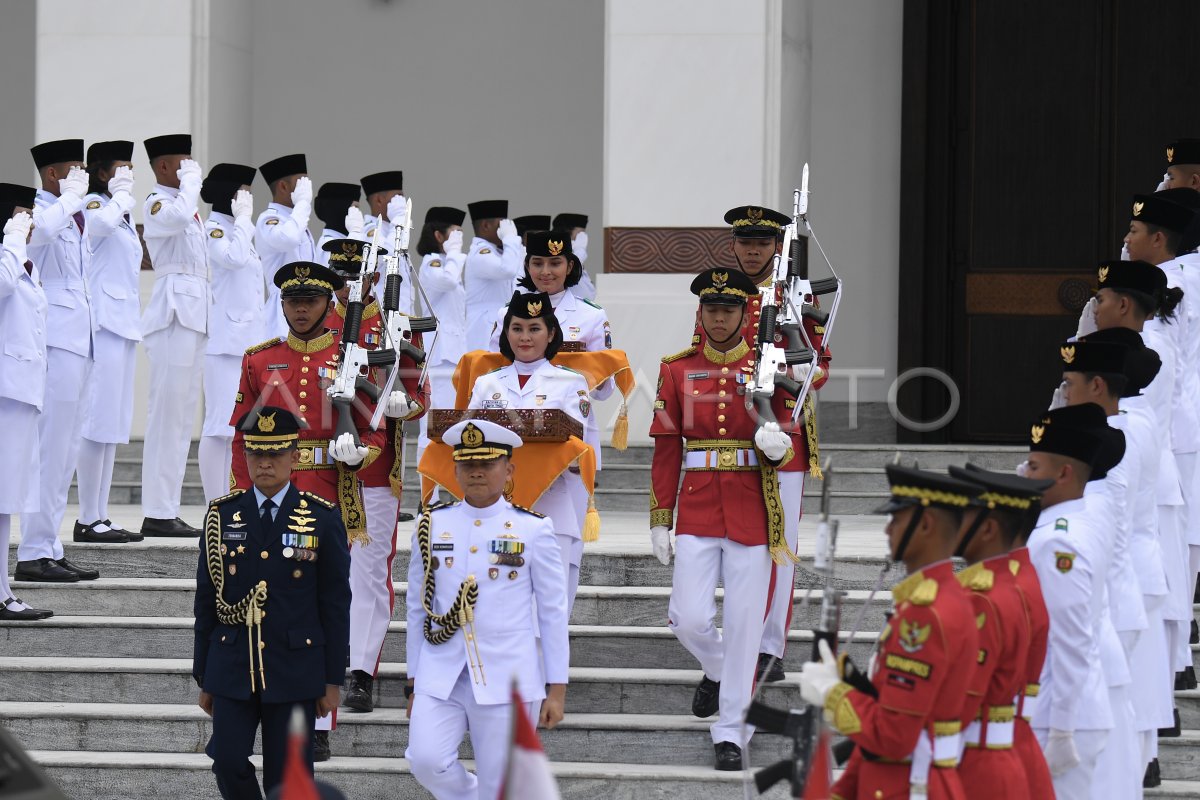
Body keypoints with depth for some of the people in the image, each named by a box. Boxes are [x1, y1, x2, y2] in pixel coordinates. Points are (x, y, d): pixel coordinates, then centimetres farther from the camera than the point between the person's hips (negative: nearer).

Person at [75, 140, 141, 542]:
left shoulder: (121, 210, 21)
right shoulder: (93, 205, -7)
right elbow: (103, 223, -32)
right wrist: (121, 194, -16)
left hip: (125, 320, 10)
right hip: (103, 320, -10)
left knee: (113, 422, 8)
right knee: (98, 419, -10)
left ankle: (100, 516, 11)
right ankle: (88, 519, -8)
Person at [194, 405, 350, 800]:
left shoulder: (323, 518, -1)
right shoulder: (222, 515, 4)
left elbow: (336, 604, 1)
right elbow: (206, 599, 8)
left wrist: (333, 679, -1)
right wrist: (203, 676, 8)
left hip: (295, 672, -2)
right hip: (232, 669, 2)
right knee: (228, 762, -6)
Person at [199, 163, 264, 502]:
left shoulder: (242, 231, 21)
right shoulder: (212, 229, -6)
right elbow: (234, 257, -25)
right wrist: (243, 218, -13)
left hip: (247, 341, 9)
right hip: (223, 341, -9)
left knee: (234, 426, 9)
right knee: (220, 424, -9)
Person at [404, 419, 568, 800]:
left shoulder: (532, 530, -1)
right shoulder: (432, 525, 6)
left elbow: (553, 614, 2)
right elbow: (417, 608, 11)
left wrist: (556, 688, -1)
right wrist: (414, 681, 10)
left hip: (508, 680, -2)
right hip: (440, 677, 2)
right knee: (426, 760, -17)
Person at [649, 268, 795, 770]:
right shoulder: (678, 371, 5)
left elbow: (790, 445, 2)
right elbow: (666, 450, 6)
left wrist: (779, 445, -24)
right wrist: (660, 520, 3)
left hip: (752, 516, -1)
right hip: (697, 513, 1)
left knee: (743, 625, 0)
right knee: (690, 619, -6)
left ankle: (731, 732, 9)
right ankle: (715, 669, 28)